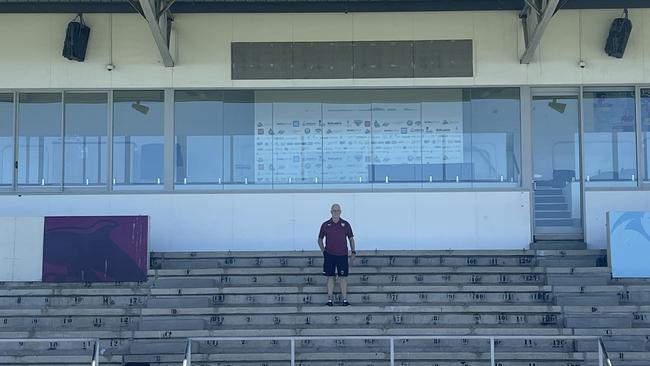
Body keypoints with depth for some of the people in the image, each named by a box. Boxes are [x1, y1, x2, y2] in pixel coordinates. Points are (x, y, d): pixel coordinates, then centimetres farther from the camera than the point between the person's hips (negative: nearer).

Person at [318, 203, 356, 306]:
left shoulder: (345, 224, 4)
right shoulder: (325, 225, 3)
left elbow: (351, 238, 12)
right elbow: (320, 239, 12)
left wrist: (353, 252, 4)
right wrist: (324, 251, 4)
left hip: (342, 255, 0)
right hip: (329, 255, 0)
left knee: (343, 277, 1)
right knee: (330, 277, 2)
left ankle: (345, 299, 5)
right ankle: (330, 299, 7)